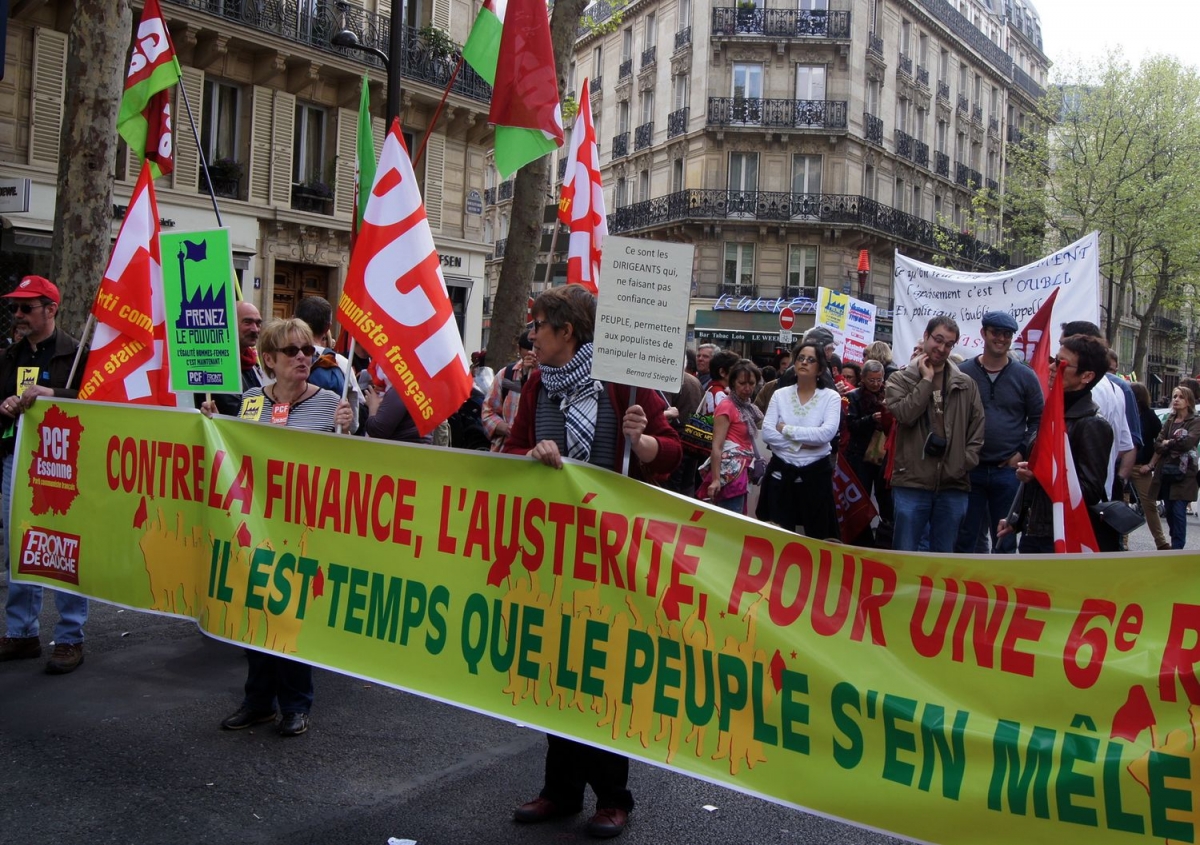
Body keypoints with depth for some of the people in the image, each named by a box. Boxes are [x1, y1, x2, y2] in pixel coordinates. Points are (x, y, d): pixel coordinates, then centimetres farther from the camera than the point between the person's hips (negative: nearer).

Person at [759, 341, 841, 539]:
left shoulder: (831, 397, -2)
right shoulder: (780, 394, 3)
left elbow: (827, 433, -19)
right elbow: (767, 433, -7)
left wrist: (786, 429, -13)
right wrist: (801, 444, -16)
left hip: (815, 473, -2)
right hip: (781, 471, 2)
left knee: (818, 534, 5)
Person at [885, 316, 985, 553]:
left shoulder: (966, 384, 10)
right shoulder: (901, 379, 3)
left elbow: (977, 428, 10)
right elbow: (904, 414, -15)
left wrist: (965, 463, -2)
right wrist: (927, 379, -8)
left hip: (953, 485, 3)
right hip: (911, 482, -2)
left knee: (944, 556, 11)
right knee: (904, 553, 2)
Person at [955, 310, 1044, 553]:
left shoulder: (1025, 376, 3)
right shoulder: (963, 373, 2)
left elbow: (1039, 419, 7)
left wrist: (1023, 452, -3)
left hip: (1008, 470, 0)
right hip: (969, 469, 0)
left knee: (1005, 541, 8)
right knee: (966, 537, 7)